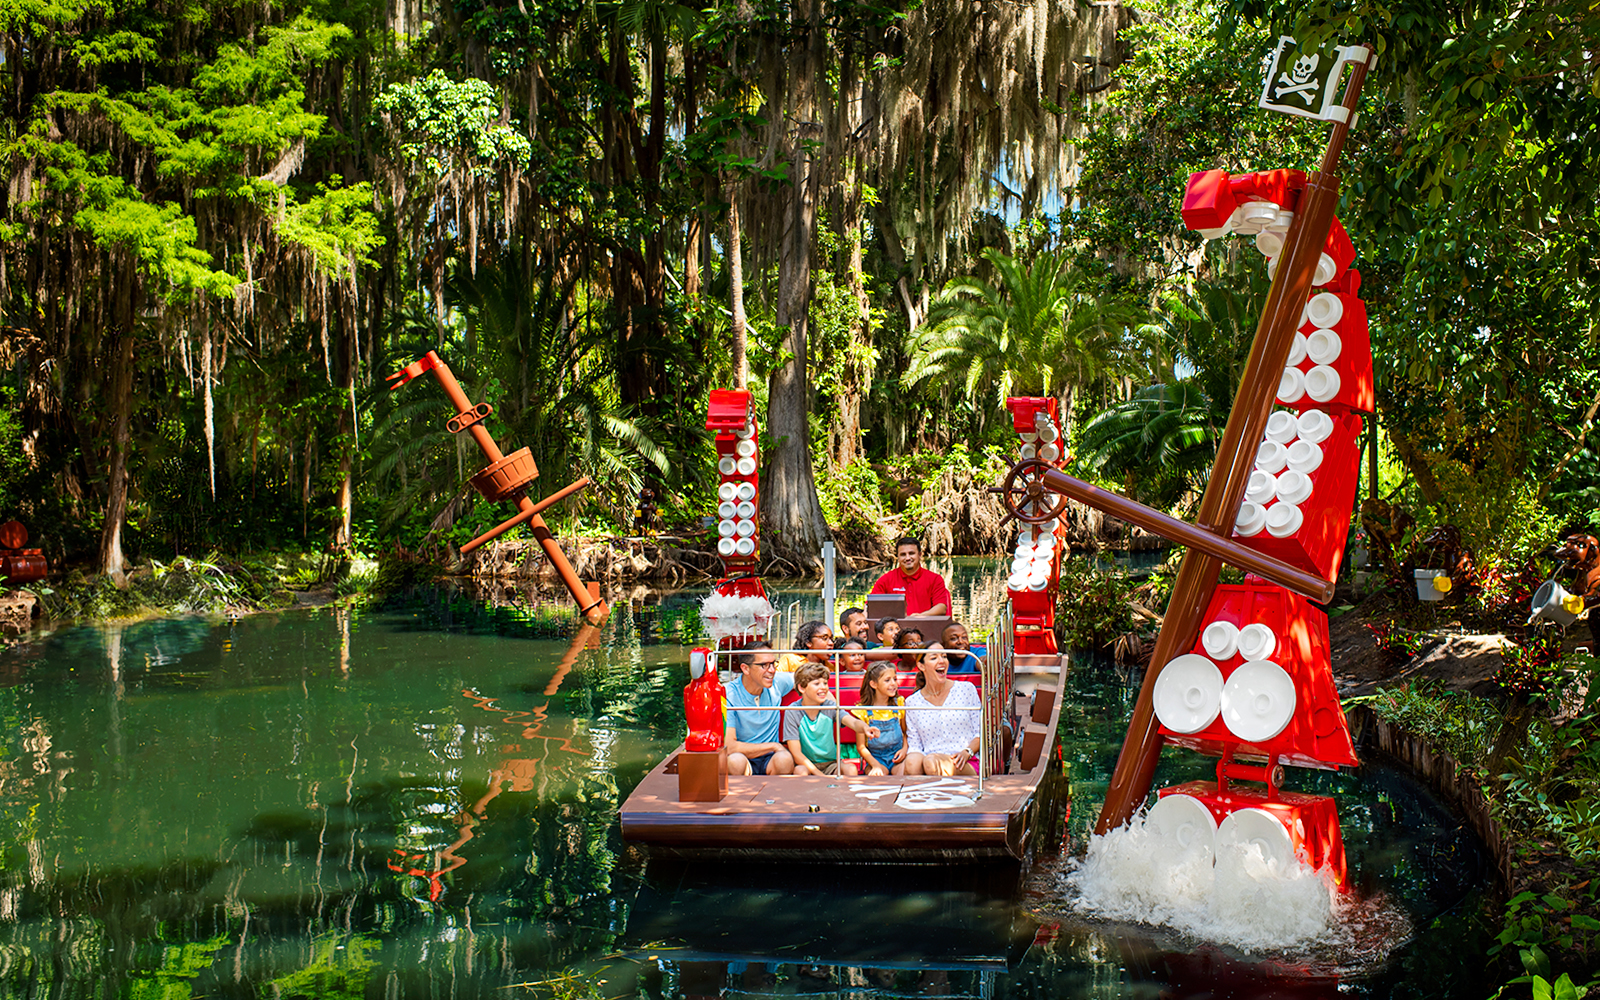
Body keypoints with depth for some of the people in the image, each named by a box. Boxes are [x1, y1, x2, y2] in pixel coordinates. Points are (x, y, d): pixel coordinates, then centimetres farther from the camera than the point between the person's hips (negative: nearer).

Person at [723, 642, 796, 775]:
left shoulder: (777, 682, -2)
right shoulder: (728, 695, -16)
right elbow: (729, 747, -24)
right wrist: (774, 746, -15)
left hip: (770, 759, 3)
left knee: (785, 759, -32)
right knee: (735, 761, -37)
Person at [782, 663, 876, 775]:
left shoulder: (830, 707, -6)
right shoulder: (792, 712, -13)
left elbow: (853, 722, -24)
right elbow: (796, 753, -15)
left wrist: (865, 728, -49)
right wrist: (820, 775, -24)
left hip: (831, 763, 3)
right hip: (806, 764, -2)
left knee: (851, 769, -27)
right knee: (800, 771, -35)